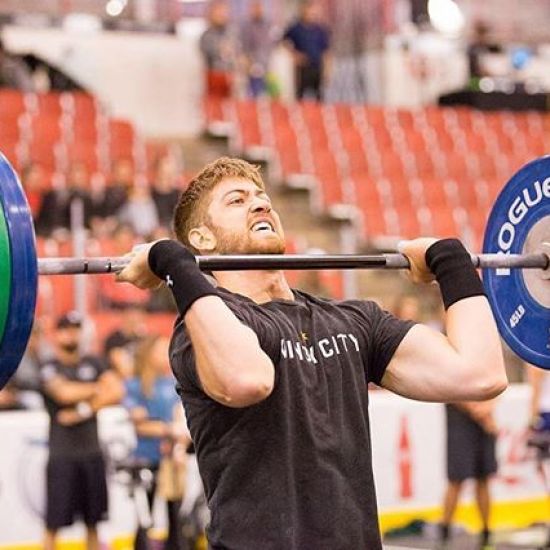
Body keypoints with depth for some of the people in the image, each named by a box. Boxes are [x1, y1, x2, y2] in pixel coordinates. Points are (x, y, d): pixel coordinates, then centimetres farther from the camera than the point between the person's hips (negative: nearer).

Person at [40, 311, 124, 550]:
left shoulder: (93, 363, 11)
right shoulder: (49, 368, -3)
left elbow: (116, 392, -2)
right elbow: (64, 393, -21)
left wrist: (85, 410, -12)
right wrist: (97, 389, -5)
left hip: (91, 452, 5)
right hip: (62, 454, -4)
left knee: (93, 520, 10)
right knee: (54, 521, -3)